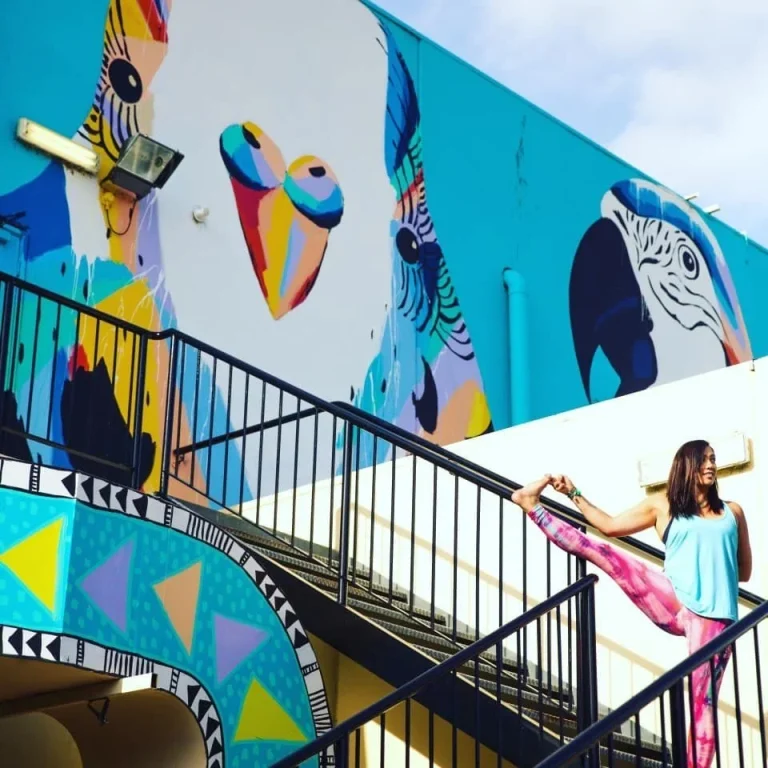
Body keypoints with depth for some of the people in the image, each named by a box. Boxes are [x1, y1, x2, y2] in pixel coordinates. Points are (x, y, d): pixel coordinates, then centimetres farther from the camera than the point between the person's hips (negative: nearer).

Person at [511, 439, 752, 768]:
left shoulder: (732, 512, 15)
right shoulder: (663, 506, 13)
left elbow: (744, 572, 19)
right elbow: (610, 525, 17)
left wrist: (713, 560, 6)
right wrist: (574, 494, 15)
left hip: (713, 617, 0)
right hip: (674, 605, 0)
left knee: (704, 702, -6)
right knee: (605, 554, -15)